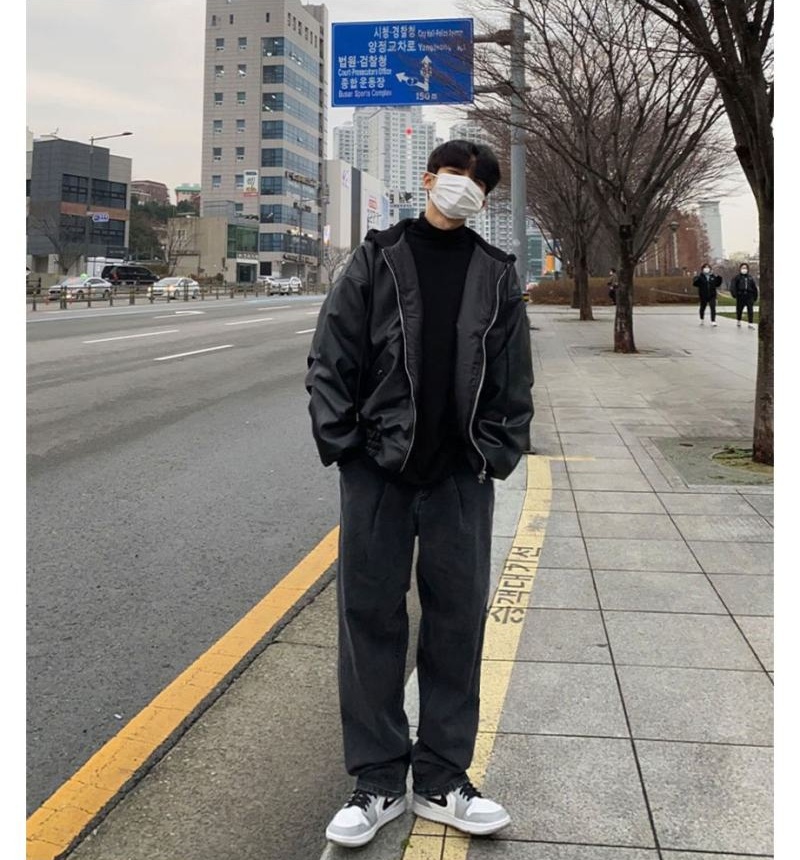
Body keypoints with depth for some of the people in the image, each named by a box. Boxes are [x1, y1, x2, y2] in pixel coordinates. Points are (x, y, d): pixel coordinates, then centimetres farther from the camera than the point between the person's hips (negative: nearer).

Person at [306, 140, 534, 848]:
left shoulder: (497, 275, 8)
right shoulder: (377, 260, 3)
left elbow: (512, 379, 8)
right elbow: (331, 358, 0)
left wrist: (496, 455, -1)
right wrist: (341, 444, -7)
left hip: (461, 478, 2)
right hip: (377, 471, -1)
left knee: (458, 621, 6)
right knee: (371, 619, 3)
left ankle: (443, 781, 22)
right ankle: (380, 783, 18)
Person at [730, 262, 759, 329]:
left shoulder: (751, 278, 12)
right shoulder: (737, 277, 4)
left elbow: (754, 288, 16)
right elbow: (733, 286, -8)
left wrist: (755, 297, 14)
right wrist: (734, 293, -23)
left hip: (749, 296, 1)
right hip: (740, 296, -1)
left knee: (750, 310, -7)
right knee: (739, 309, 9)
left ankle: (750, 323, -6)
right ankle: (738, 321, 30)